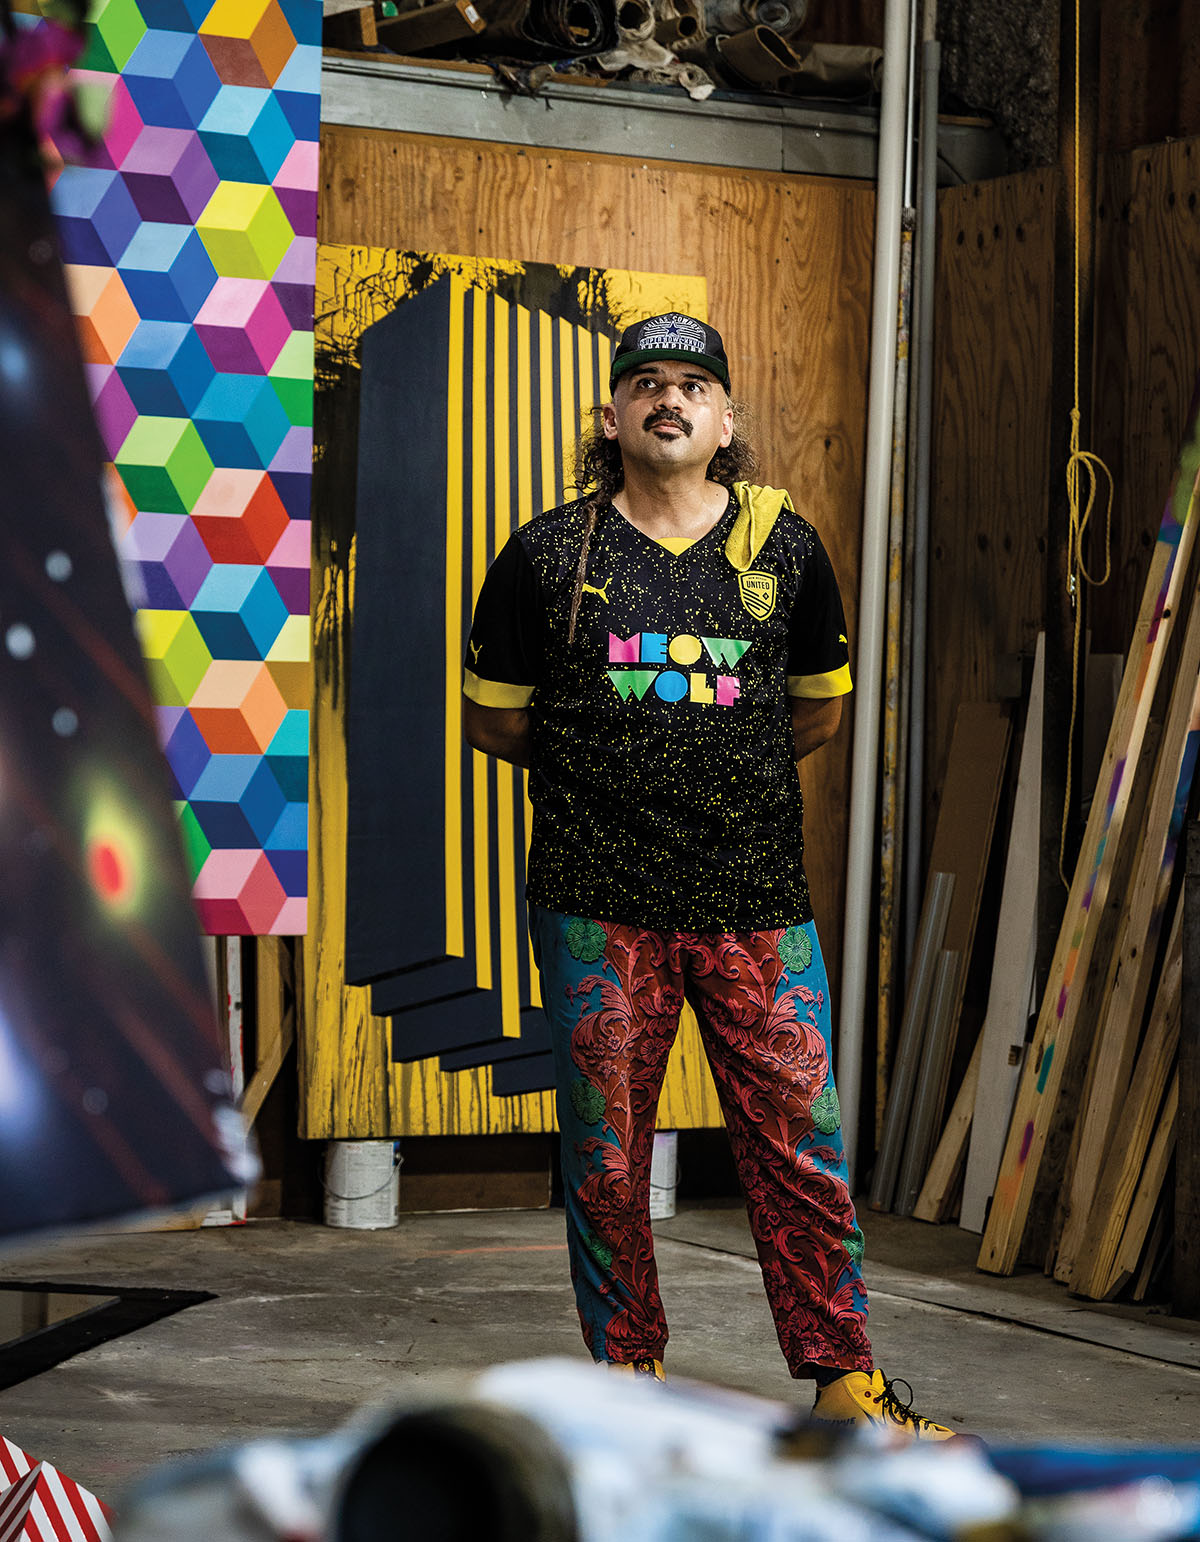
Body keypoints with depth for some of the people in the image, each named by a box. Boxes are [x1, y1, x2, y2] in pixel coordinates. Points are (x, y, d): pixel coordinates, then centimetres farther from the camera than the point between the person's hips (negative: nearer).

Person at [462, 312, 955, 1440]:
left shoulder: (786, 548, 7)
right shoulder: (548, 554, 2)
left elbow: (817, 710, 20)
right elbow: (490, 715, 13)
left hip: (756, 900, 1)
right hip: (597, 901, -1)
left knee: (800, 1143, 0)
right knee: (606, 1152, 4)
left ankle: (844, 1386, 9)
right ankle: (629, 1377, 17)